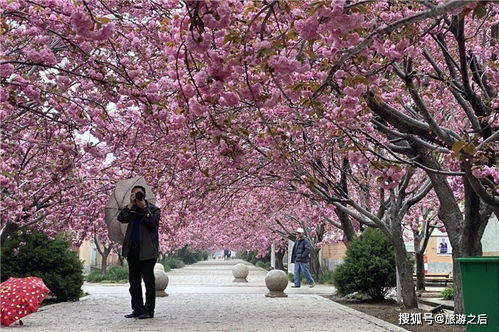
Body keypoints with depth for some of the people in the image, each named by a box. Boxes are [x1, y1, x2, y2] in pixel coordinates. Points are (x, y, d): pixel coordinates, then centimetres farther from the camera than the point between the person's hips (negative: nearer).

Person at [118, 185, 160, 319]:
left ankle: (149, 310, 2)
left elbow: (153, 222, -13)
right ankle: (137, 309, 17)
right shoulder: (131, 210, 16)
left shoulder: (153, 209, 4)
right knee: (134, 281, 9)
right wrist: (131, 205, -6)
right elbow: (121, 218, -2)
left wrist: (144, 208, -15)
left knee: (148, 281, -3)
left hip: (147, 250, -5)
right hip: (132, 250, 5)